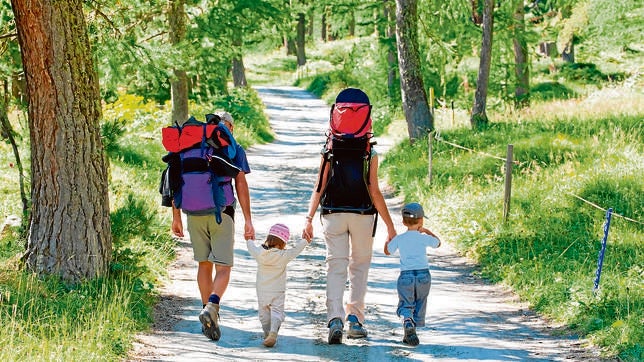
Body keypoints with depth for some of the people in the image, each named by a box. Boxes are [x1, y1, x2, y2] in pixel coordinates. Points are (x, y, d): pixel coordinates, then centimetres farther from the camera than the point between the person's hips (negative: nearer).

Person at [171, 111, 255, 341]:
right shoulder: (234, 150, 5)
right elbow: (241, 184, -2)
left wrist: (176, 216, 11)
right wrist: (248, 220, -2)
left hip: (195, 212, 3)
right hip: (222, 212, -3)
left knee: (204, 264, 14)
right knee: (223, 267, -1)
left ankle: (209, 314, 18)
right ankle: (211, 307, -25)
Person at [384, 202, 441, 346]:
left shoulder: (399, 239, 1)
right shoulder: (424, 238, -2)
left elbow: (387, 251, 18)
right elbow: (438, 243, 18)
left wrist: (388, 238, 34)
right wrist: (427, 231, 30)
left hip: (406, 276, 0)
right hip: (423, 274, 0)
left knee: (405, 304, 0)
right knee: (420, 305, 12)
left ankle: (407, 322, -32)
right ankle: (411, 333, 8)